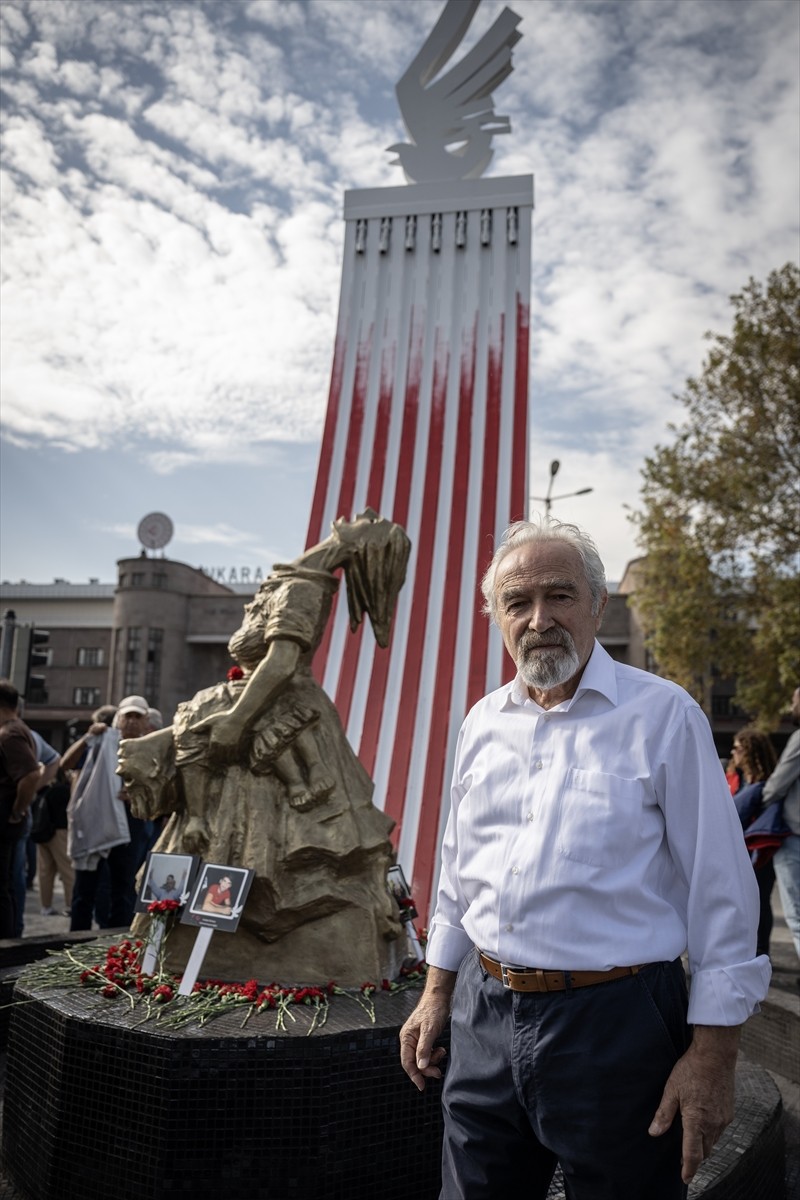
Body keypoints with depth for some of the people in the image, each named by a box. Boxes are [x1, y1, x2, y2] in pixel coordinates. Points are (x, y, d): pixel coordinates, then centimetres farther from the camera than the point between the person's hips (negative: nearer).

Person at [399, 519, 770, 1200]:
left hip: (613, 1022, -4)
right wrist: (436, 996, 15)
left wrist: (712, 1055, -11)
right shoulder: (484, 722, 6)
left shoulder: (663, 715, -11)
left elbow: (721, 892, -10)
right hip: (486, 1016, 5)